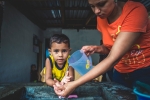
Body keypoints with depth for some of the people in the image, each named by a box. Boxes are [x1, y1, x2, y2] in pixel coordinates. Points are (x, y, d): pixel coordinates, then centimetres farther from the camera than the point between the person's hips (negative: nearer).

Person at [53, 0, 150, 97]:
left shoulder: (136, 11, -26)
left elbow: (113, 58, -33)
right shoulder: (101, 18, -6)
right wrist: (96, 48, -14)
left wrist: (75, 84, -37)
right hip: (121, 72, 5)